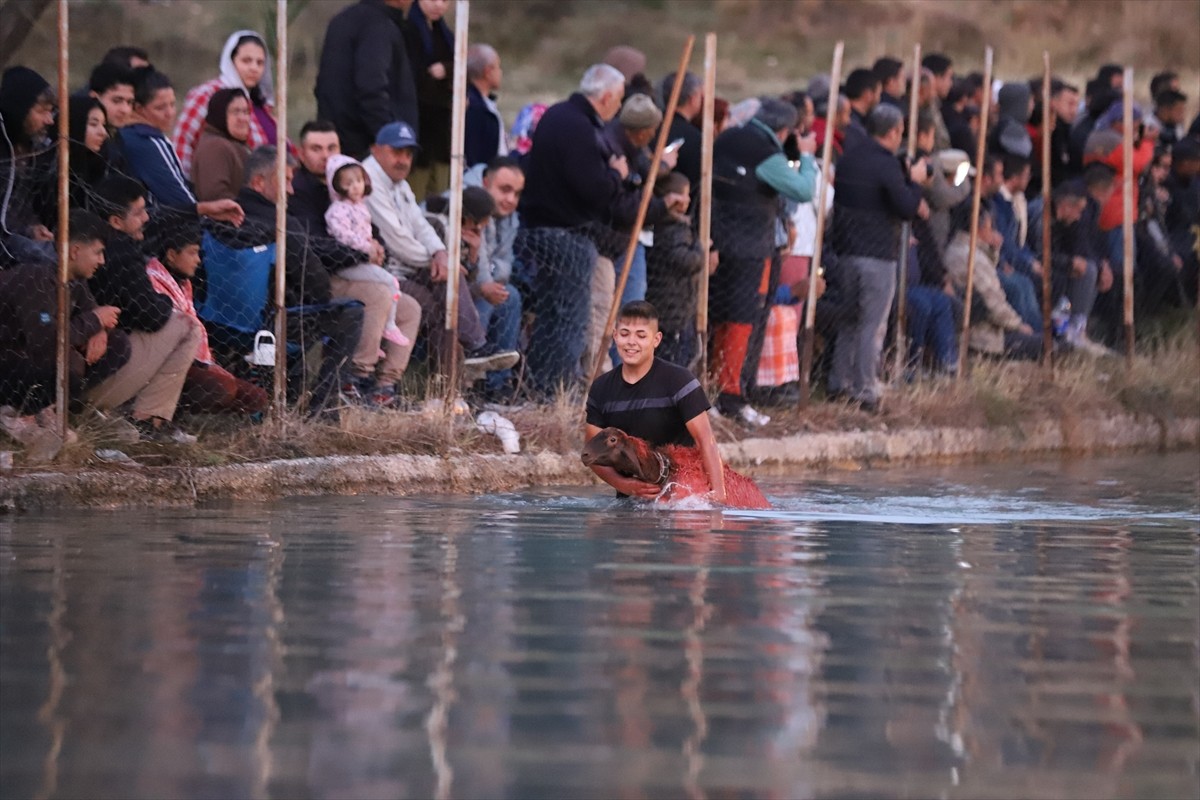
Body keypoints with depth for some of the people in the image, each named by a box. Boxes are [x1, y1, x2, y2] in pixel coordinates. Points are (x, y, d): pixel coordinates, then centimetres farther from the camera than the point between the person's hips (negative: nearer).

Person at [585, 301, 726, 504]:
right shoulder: (601, 390, 6)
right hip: (629, 499, 5)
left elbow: (705, 439, -14)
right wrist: (624, 485, -15)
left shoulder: (678, 380, -8)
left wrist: (718, 493, -26)